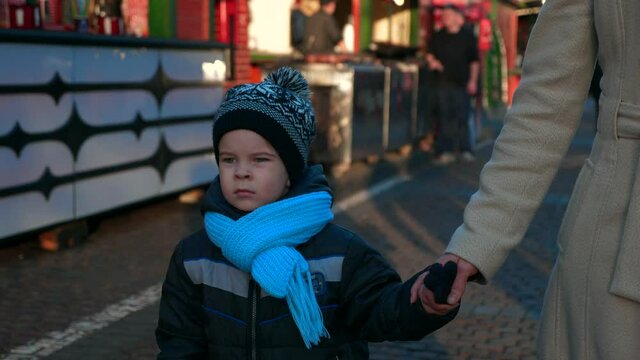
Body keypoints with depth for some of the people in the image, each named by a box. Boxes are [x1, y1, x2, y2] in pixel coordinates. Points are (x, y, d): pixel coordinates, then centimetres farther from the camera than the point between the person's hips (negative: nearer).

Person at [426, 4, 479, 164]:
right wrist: (432, 61, -4)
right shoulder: (439, 36, 9)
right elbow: (430, 53, 19)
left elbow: (474, 61, 2)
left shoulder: (468, 36, 2)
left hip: (462, 83, -2)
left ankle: (466, 150, 7)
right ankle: (445, 151, 5)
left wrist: (473, 81, -4)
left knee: (462, 117, -2)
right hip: (443, 82, 2)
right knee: (445, 117, 2)